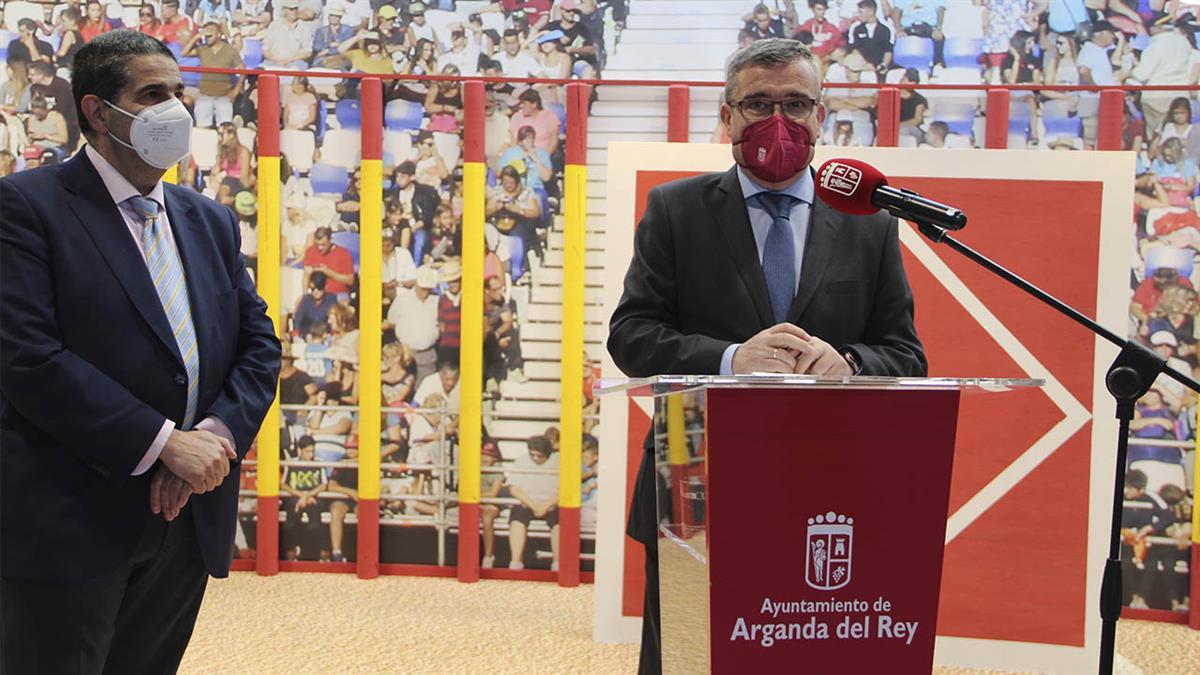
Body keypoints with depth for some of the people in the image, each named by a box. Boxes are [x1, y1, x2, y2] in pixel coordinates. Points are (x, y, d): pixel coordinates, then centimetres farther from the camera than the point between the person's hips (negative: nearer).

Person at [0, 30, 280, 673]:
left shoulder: (211, 222, 15)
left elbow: (259, 342, 12)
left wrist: (220, 433, -8)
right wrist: (163, 445, -18)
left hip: (189, 519, 6)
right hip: (72, 525, -6)